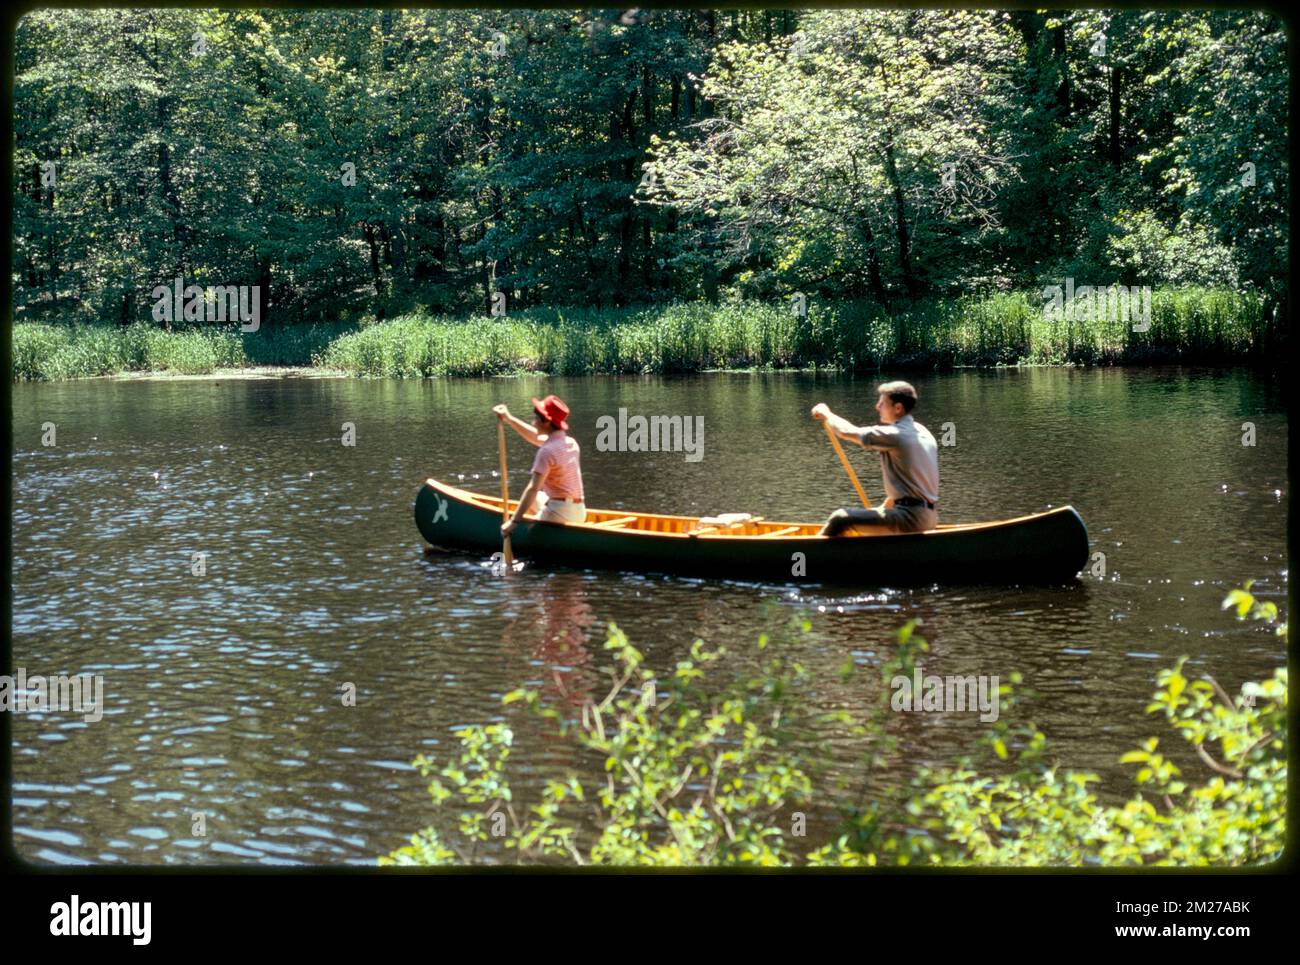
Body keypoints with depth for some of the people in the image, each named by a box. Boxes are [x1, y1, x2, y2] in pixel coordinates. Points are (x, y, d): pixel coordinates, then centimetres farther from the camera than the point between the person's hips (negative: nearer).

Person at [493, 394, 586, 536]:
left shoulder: (547, 451, -16)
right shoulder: (571, 443, 9)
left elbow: (533, 488, -20)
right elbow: (536, 438, 26)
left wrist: (514, 522, -20)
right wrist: (509, 418, 28)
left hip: (559, 512, -8)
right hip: (579, 512, 8)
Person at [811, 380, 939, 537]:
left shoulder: (894, 435, -14)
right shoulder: (921, 432, 14)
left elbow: (847, 432, -6)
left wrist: (826, 414, 12)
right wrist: (885, 507, 24)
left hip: (910, 517, -10)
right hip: (928, 516, 10)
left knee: (841, 519, -11)